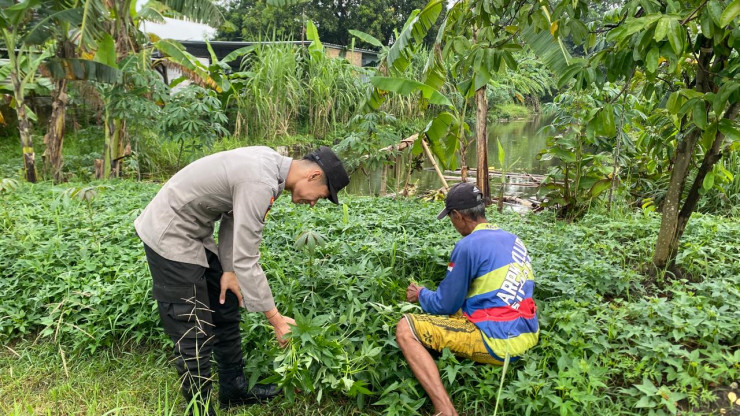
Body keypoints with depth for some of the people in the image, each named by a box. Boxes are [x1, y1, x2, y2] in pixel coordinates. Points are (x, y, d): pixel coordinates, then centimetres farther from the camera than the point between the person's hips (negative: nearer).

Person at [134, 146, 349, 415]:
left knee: (226, 311, 15)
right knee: (195, 334, -4)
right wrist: (276, 320, -21)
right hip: (170, 237, -10)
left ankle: (234, 390, 30)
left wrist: (228, 269, 2)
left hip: (194, 233, 10)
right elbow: (246, 261, -29)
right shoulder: (260, 184, -31)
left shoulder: (271, 162, -1)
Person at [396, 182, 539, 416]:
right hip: (526, 335, 9)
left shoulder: (469, 245, -13)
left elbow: (445, 306, -6)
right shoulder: (512, 240, 12)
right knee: (461, 309, 34)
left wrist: (421, 294, 15)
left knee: (405, 329, -8)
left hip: (498, 342, -9)